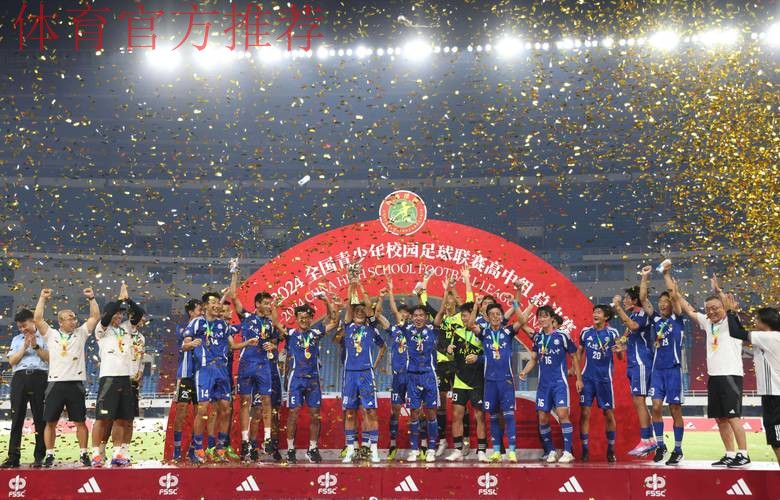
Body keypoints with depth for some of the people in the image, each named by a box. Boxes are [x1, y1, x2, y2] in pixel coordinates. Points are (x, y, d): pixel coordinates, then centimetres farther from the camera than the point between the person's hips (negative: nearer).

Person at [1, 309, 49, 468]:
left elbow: (49, 358, 0)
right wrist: (25, 347, -1)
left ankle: (39, 457, 1)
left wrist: (36, 346, -6)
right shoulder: (17, 340, 21)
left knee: (39, 418, -2)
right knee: (17, 418, 0)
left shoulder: (43, 337, 11)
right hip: (20, 378, 3)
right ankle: (13, 457, 1)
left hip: (38, 376, -3)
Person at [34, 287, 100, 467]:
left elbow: (95, 317, 6)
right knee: (50, 422, 4)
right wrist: (42, 298, -1)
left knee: (80, 421, 2)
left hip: (76, 384, 0)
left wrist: (91, 298, 1)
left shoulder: (81, 333, 10)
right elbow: (37, 319, 0)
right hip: (55, 383, 0)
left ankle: (83, 454, 9)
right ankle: (49, 455, 14)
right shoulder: (51, 334, 9)